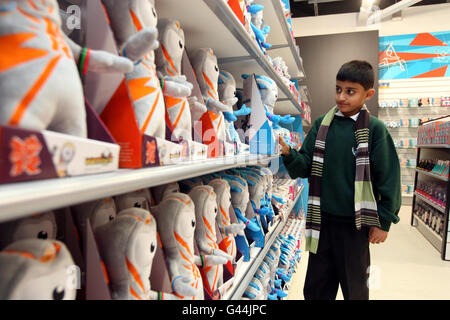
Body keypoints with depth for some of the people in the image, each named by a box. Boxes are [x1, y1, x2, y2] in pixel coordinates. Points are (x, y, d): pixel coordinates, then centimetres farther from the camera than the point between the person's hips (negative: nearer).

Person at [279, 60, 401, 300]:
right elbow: (305, 166, -1)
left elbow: (389, 178, -6)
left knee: (354, 288, 17)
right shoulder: (321, 125, 1)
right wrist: (288, 153, -21)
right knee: (315, 288, 17)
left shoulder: (375, 129, -8)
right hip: (321, 219, 3)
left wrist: (384, 221, -4)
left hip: (355, 223, -3)